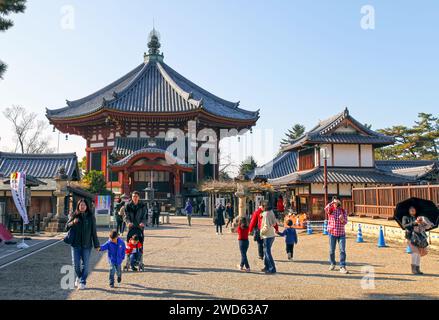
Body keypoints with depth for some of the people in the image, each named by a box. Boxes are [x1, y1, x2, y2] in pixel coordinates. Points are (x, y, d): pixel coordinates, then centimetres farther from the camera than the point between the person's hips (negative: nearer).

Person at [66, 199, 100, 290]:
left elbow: (94, 232, 2)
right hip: (75, 244, 1)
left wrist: (96, 245, 2)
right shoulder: (73, 216, 2)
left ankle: (82, 282, 15)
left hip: (87, 245, -1)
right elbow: (67, 227, 6)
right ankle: (79, 277, 33)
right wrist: (73, 222, -15)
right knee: (76, 264, 4)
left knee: (85, 264, 1)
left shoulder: (91, 217, -1)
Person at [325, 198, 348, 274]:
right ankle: (332, 264, 29)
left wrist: (342, 219, -24)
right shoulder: (330, 210, 0)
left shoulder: (343, 211, 4)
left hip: (341, 233, 1)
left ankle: (342, 267, -4)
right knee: (331, 250, 8)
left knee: (342, 250, -7)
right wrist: (332, 202, -27)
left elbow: (345, 222, -3)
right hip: (332, 233, 0)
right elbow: (326, 209, -25)